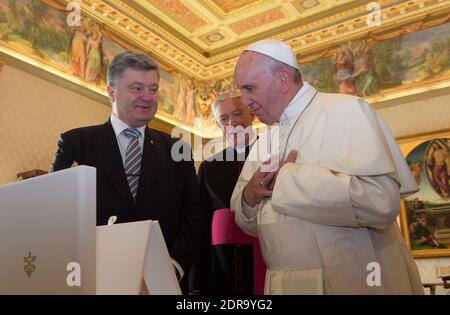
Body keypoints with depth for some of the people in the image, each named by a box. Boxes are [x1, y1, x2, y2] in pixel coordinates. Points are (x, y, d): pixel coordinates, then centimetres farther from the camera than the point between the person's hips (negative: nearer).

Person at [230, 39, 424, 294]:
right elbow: (248, 222, 13)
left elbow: (379, 201, -27)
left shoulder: (345, 110, -12)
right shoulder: (264, 142, 8)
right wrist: (249, 196, -9)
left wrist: (285, 178, -19)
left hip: (354, 282, -6)